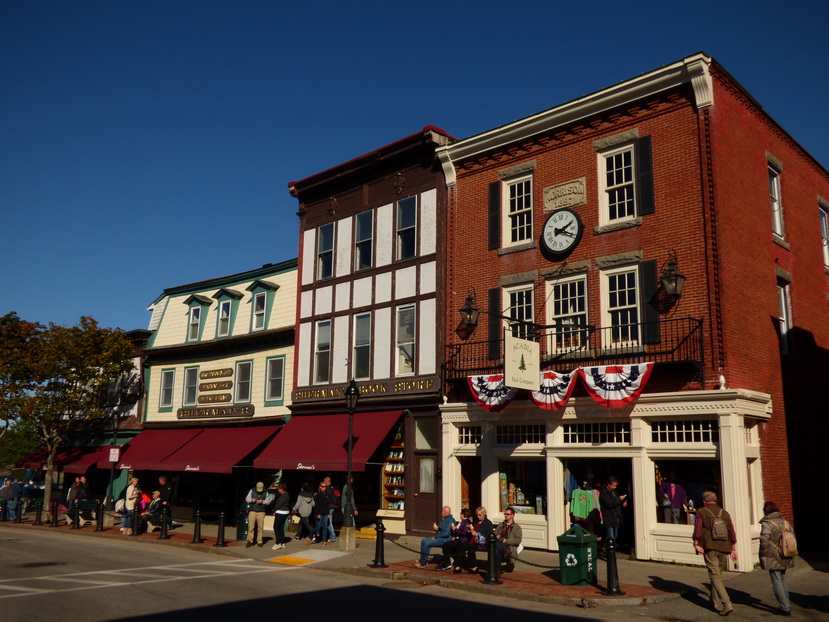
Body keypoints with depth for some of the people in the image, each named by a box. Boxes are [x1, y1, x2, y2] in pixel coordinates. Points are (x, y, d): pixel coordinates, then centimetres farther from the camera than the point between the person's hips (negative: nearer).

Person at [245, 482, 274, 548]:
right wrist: (251, 500, -12)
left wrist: (262, 501, -13)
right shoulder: (252, 491, 5)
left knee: (260, 527, 1)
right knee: (250, 527, -5)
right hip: (252, 511, 0)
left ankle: (260, 541, 10)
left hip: (261, 512, 0)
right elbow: (247, 499, 8)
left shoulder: (266, 493, 3)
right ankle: (249, 541, 2)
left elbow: (268, 501, 5)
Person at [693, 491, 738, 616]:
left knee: (715, 576, -4)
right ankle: (717, 604, 28)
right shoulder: (725, 513, 12)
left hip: (710, 548, -5)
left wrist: (696, 544, -10)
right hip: (723, 549, 5)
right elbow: (732, 532, 9)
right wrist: (733, 550, 14)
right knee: (718, 575, 18)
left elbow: (697, 529, -13)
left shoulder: (702, 512, 0)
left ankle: (727, 604, -17)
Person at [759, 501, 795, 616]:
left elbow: (764, 542, -20)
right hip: (785, 559, 7)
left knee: (776, 581, 1)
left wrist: (763, 557, -8)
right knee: (782, 579, 20)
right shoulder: (785, 522, 6)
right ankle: (787, 605, 26)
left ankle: (785, 608, 2)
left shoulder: (766, 524, -15)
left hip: (773, 559, -7)